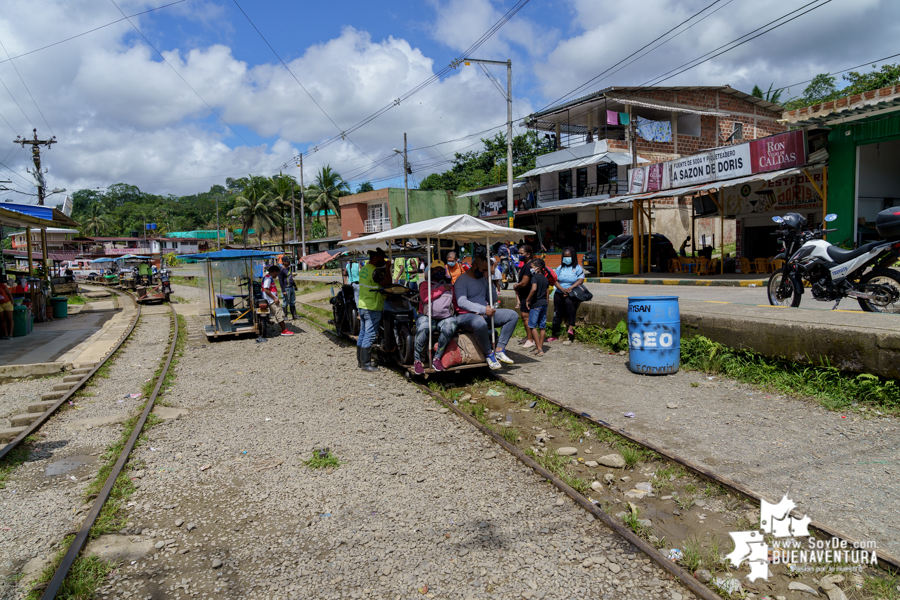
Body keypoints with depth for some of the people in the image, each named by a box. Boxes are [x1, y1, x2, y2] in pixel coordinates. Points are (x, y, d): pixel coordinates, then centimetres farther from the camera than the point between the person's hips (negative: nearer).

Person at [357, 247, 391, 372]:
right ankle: (366, 363, -1)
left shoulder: (363, 269, 11)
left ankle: (360, 360, 22)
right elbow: (387, 283, -21)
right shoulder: (374, 271, -19)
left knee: (362, 333, 14)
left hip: (362, 305, 10)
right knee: (369, 335, -5)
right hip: (373, 308, -10)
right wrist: (388, 269, -10)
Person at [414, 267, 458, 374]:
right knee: (422, 329, -36)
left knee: (449, 329, -35)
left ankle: (437, 358, -17)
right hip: (427, 317, -2)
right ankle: (417, 360, -17)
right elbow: (425, 297, -6)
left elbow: (455, 303, 24)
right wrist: (442, 289, -1)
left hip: (446, 318, 2)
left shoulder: (450, 286, 25)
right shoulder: (425, 284, 14)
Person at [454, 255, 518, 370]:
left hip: (485, 313, 8)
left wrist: (489, 281, 3)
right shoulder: (462, 280, -5)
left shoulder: (483, 278, 18)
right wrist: (483, 309, -26)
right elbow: (461, 302, -19)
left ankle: (499, 350, -16)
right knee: (480, 323, -43)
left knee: (512, 315, -9)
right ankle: (489, 353, -17)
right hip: (466, 315, -8)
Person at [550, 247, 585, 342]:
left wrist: (570, 288, -22)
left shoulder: (577, 268, 4)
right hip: (559, 294, 4)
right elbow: (555, 281, 5)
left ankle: (571, 327, -38)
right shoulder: (560, 268, 13)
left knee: (569, 302, -37)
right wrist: (563, 289, -14)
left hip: (572, 294, -4)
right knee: (557, 313, 4)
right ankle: (554, 335, 16)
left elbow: (581, 280, -8)